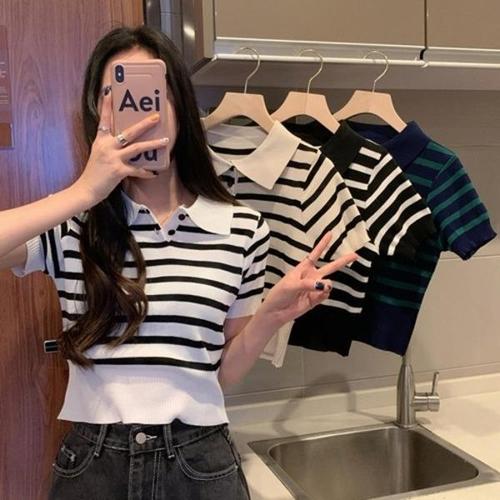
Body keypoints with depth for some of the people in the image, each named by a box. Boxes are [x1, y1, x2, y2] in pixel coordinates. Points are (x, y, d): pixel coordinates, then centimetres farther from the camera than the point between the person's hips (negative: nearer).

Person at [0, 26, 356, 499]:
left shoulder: (242, 229, -4)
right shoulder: (70, 224, -6)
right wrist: (85, 192, -24)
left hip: (200, 461, 0)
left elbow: (222, 371, 4)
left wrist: (271, 314, -12)